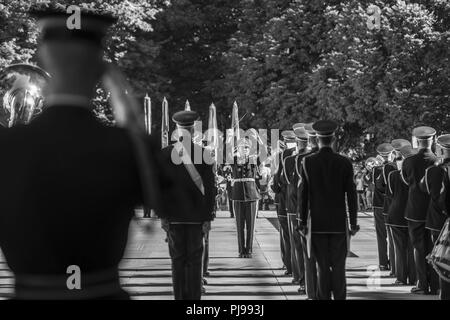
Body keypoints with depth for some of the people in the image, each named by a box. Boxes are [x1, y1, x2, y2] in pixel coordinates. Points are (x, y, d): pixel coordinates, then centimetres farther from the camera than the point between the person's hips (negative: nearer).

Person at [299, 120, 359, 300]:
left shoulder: (308, 162, -5)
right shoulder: (344, 163, -5)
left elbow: (304, 195, -3)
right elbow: (351, 195, -4)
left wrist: (303, 222, 4)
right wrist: (353, 223, 4)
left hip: (317, 224, 0)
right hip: (339, 223, 0)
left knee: (322, 266, 6)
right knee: (338, 266, 5)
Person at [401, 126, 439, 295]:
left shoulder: (408, 162, -8)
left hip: (415, 211, -1)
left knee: (419, 249, 6)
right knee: (434, 248, 9)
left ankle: (423, 285, 6)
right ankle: (435, 285, 12)